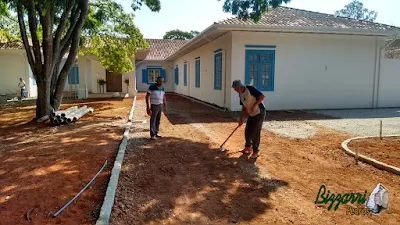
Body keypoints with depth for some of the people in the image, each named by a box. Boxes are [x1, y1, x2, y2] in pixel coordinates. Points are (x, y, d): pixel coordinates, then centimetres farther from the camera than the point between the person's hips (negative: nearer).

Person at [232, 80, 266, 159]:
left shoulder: (250, 89, -20)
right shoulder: (241, 94, 5)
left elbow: (262, 96, -23)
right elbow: (244, 107, 12)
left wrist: (255, 105, -28)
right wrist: (241, 119, 9)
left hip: (259, 113, -8)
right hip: (251, 114, 8)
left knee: (255, 133, -5)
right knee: (247, 132, 13)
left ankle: (256, 152, 10)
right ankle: (248, 147, 34)